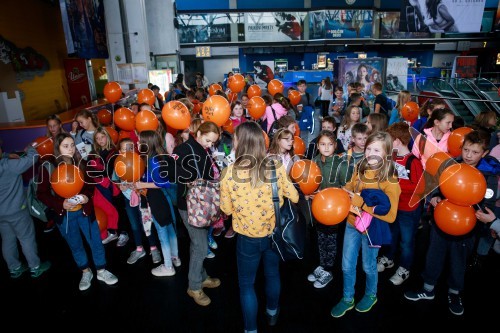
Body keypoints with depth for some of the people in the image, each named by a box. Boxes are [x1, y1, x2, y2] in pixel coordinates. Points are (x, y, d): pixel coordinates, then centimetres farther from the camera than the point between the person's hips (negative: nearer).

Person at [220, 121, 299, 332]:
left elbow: (227, 209, -8)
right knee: (273, 274, 27)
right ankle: (272, 313, 51)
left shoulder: (230, 172, -19)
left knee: (246, 284, 18)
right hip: (274, 232, 3)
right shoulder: (276, 167, -15)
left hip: (247, 237, -3)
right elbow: (294, 198, -3)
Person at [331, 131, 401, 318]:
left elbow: (390, 215, -24)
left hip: (372, 229, -4)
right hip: (352, 224, 5)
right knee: (347, 265, 15)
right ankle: (347, 299, 37)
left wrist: (362, 203, -27)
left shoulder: (390, 182, -20)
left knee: (368, 266, 18)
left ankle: (371, 295, 47)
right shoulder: (359, 170, -5)